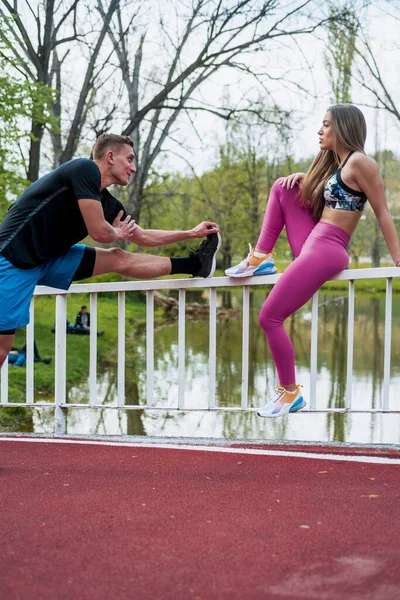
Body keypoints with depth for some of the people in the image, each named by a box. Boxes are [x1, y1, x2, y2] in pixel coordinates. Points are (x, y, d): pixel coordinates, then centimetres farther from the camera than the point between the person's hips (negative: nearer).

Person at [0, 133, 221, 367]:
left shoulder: (107, 202, 10)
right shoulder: (85, 169, -16)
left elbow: (143, 237, 24)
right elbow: (100, 232, -20)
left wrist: (192, 233, 28)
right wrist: (119, 234, 3)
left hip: (46, 258, 9)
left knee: (118, 259, 11)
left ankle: (194, 264, 20)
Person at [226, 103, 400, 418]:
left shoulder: (360, 162, -11)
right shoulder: (333, 163, 19)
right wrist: (302, 179, 5)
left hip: (326, 250, -10)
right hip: (312, 245, 10)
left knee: (270, 318, -9)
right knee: (283, 186, 15)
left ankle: (290, 393, 2)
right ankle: (262, 258, 9)